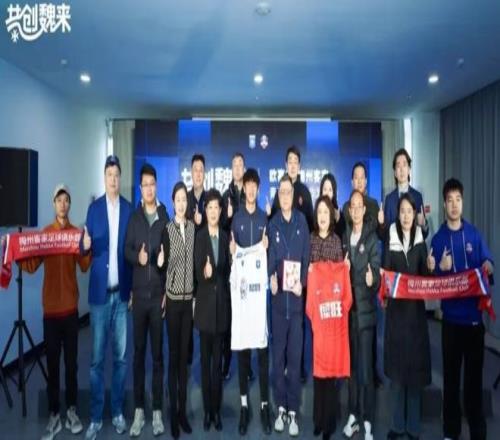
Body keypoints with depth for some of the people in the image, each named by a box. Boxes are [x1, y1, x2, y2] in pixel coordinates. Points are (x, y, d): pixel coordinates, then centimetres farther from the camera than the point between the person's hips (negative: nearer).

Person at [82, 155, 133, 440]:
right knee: (97, 358, 4)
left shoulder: (130, 209, 5)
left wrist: (134, 287, 1)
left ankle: (118, 412, 23)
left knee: (121, 356, 8)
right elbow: (87, 248, 3)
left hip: (122, 291, 1)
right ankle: (96, 417, 17)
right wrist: (85, 244, -22)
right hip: (99, 291, -1)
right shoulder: (94, 208, 4)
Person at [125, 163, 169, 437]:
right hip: (138, 293, 2)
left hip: (159, 293, -1)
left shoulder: (165, 218, 2)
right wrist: (137, 256, -15)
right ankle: (139, 410, 17)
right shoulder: (134, 218, 7)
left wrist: (168, 292, -7)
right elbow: (126, 251, 6)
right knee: (139, 351, 7)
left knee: (158, 352, 5)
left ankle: (157, 411, 15)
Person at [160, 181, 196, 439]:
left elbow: (194, 261, 11)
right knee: (173, 355, 4)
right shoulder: (167, 228, -4)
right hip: (173, 297, -4)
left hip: (189, 297, 4)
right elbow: (165, 264, -4)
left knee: (185, 355, 11)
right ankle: (173, 413, 15)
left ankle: (183, 410, 22)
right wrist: (163, 295, -12)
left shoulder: (193, 227, 7)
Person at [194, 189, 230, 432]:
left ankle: (217, 410, 19)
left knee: (218, 360, 9)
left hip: (221, 302, 3)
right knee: (205, 359, 6)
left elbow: (227, 270, 12)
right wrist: (204, 273, -28)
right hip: (205, 302, -3)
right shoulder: (199, 236, -2)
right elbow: (197, 271, -8)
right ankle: (207, 410, 17)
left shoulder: (225, 237, 8)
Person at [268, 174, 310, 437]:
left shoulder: (302, 221, 4)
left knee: (295, 356, 4)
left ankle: (293, 411, 15)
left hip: (297, 295, -1)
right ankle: (281, 408, 21)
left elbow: (306, 256, 3)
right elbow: (269, 256, 3)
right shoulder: (272, 224, 6)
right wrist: (272, 277, -16)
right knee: (278, 355, 9)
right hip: (278, 295, 1)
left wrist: (301, 282, -12)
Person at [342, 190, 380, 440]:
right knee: (351, 365, 14)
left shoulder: (372, 238, -5)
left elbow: (376, 272, -11)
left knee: (366, 368, -1)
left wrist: (372, 280, -30)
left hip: (366, 309, -5)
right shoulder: (344, 237, 11)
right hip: (348, 308, 5)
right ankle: (353, 416, 27)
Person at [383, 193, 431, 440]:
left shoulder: (420, 241, 5)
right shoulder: (390, 240, -1)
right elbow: (386, 272, -4)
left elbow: (425, 275, 4)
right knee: (396, 366, 5)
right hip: (396, 307, -1)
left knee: (415, 366, 7)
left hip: (416, 308, 2)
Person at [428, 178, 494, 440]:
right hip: (451, 317, 0)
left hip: (474, 315, 0)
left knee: (474, 375, 8)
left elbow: (488, 262, 3)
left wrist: (489, 267, -19)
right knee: (450, 376, 9)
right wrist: (441, 269, -22)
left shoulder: (474, 234, 3)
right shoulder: (438, 239, 0)